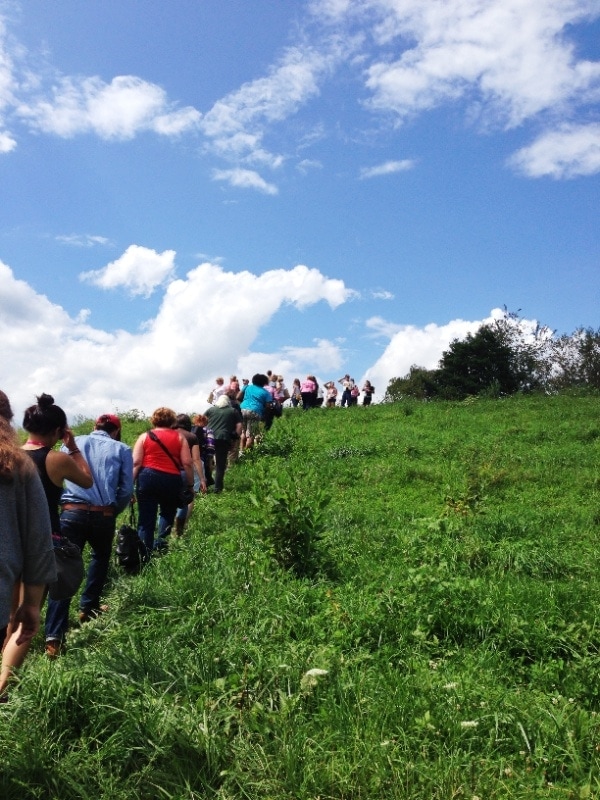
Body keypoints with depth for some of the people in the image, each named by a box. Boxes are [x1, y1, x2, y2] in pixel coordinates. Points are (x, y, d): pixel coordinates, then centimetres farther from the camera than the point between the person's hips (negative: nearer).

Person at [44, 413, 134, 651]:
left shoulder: (72, 443, 14)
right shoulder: (122, 450, 8)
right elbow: (126, 490, 3)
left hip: (72, 512, 1)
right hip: (104, 515, 0)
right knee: (100, 557, 28)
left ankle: (54, 635, -8)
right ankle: (88, 607, 31)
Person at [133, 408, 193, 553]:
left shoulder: (144, 437, 10)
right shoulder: (179, 437, 9)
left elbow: (136, 463, 1)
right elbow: (187, 463, 2)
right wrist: (190, 485, 9)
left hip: (147, 477, 0)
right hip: (172, 480, 0)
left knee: (145, 519, 5)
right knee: (168, 513, 21)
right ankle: (161, 542, 3)